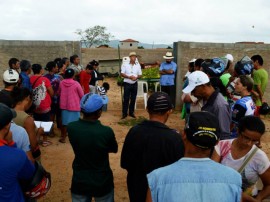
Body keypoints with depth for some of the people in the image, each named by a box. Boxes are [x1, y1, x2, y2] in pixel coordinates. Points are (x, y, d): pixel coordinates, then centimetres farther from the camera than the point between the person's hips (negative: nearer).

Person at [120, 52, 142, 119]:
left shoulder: (138, 65, 5)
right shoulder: (125, 64, -5)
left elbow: (140, 75, 6)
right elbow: (122, 74, -6)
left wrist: (136, 77, -16)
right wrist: (129, 77, -21)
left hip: (134, 84, 3)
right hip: (127, 84, -3)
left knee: (133, 99, 8)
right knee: (126, 99, -3)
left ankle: (131, 112, 19)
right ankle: (124, 113, 4)